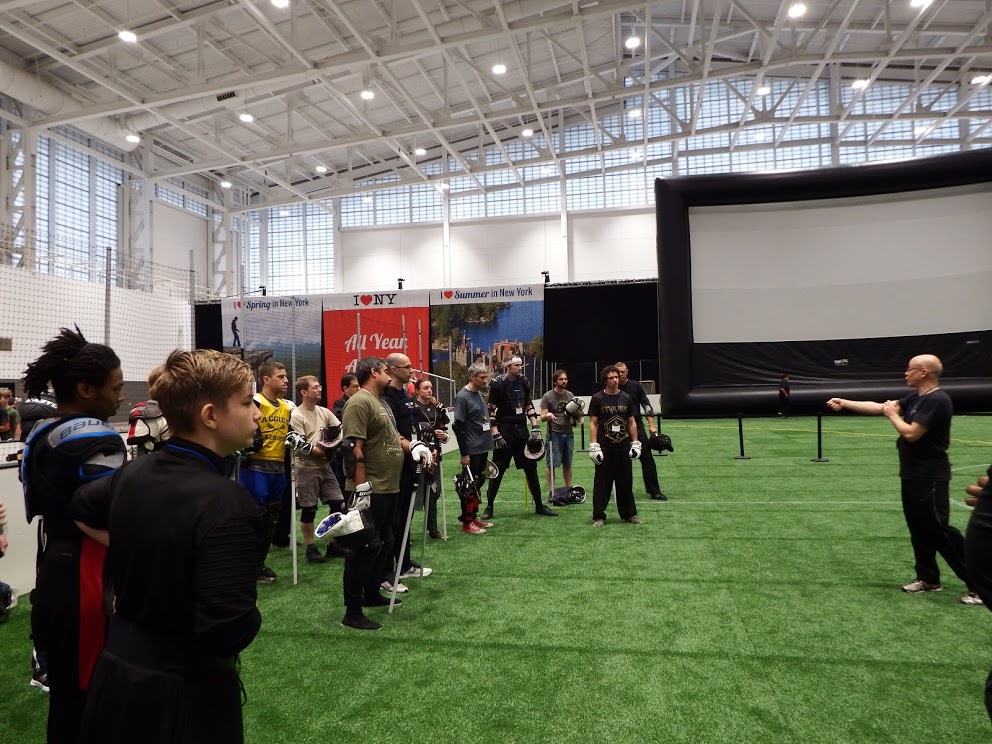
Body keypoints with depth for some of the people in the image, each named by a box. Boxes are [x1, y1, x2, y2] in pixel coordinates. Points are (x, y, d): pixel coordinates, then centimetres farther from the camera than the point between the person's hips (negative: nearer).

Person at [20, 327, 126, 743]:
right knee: (90, 695, 4)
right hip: (88, 580, -9)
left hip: (52, 573, 9)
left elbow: (41, 507, 16)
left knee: (64, 690, 22)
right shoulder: (96, 438, -19)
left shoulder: (40, 435, 9)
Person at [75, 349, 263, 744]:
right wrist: (252, 616, -10)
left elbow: (81, 511, 17)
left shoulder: (133, 472, -5)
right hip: (186, 690, -6)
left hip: (117, 666, 6)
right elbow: (229, 631, -31)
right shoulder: (224, 501, -29)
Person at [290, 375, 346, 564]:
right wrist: (322, 452, -15)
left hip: (325, 466, 6)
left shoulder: (324, 412, 9)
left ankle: (333, 545, 18)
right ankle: (310, 548, 16)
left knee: (339, 504, 5)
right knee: (308, 510, 2)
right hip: (306, 469, -6)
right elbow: (300, 446, -16)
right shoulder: (296, 415, -10)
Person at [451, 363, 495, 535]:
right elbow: (458, 426, -17)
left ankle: (474, 517, 27)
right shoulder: (463, 397, -15)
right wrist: (464, 453, -18)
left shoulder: (479, 394, 10)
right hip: (471, 450, -8)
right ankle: (466, 522, 10)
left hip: (482, 448, 8)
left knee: (478, 484, 16)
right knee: (469, 486, 0)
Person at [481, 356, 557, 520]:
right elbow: (491, 411, -9)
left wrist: (535, 428, 7)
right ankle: (489, 507, 11)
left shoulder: (523, 382, 8)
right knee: (498, 470, 0)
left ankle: (539, 505, 21)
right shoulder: (498, 384, -9)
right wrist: (496, 435, -15)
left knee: (531, 467, 10)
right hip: (505, 430, -5)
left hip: (522, 429, 6)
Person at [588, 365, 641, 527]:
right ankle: (599, 517, 8)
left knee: (625, 481, 10)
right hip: (604, 448, -3)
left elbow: (632, 422, 12)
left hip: (624, 447, 3)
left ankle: (628, 514, 22)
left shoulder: (627, 398, 8)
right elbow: (593, 423, -3)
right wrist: (594, 445, -10)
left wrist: (635, 443, 7)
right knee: (602, 482, 0)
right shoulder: (597, 399, -2)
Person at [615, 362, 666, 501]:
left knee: (647, 458, -2)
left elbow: (646, 405, 2)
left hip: (637, 427, 0)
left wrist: (651, 426, -4)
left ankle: (654, 491, 4)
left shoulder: (636, 386, 0)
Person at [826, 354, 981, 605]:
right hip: (912, 474, 10)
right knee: (919, 528, 15)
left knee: (938, 529, -7)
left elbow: (911, 434, -23)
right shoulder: (914, 398, 9)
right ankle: (928, 578, 25)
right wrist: (844, 403, 12)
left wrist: (893, 415, -6)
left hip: (929, 477, -10)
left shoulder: (936, 400, -20)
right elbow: (877, 407, 14)